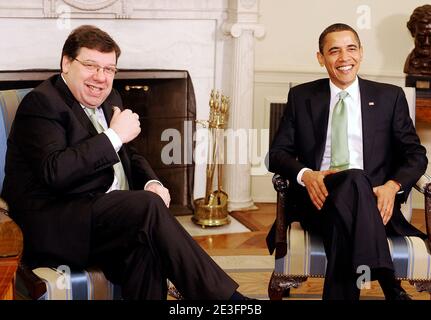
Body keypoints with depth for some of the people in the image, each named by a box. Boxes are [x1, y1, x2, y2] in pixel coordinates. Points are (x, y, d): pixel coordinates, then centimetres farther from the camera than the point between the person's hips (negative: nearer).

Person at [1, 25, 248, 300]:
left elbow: (129, 156, 25)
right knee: (148, 205, -28)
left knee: (146, 246, -26)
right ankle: (226, 298, -25)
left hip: (115, 213, 8)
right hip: (55, 223, -8)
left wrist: (152, 183, 2)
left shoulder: (110, 100, 19)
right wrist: (114, 136, -17)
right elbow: (54, 172, -22)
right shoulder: (41, 104, -8)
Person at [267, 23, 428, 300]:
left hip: (373, 199, 0)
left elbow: (416, 154, 14)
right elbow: (278, 153, 12)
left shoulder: (390, 97, 15)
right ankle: (388, 284, -43)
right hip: (318, 197, 0)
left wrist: (392, 186, -9)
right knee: (355, 179, -37)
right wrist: (305, 175, -11)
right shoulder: (301, 97, 17)